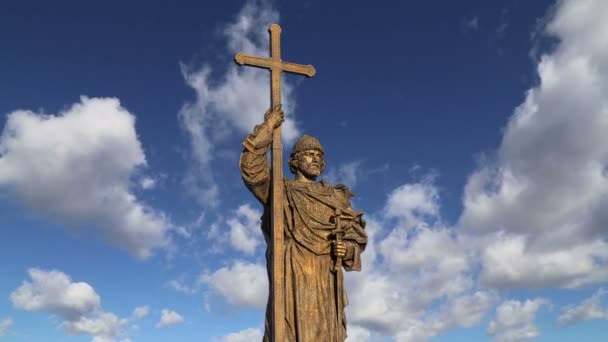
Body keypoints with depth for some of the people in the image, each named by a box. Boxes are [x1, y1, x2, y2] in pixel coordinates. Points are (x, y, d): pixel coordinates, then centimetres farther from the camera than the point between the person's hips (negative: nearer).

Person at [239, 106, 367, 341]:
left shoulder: (336, 197, 19)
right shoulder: (279, 190, 12)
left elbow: (356, 236, 19)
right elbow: (251, 168, -4)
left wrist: (349, 248, -4)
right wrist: (267, 128, 0)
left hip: (325, 281, 3)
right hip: (291, 279, -3)